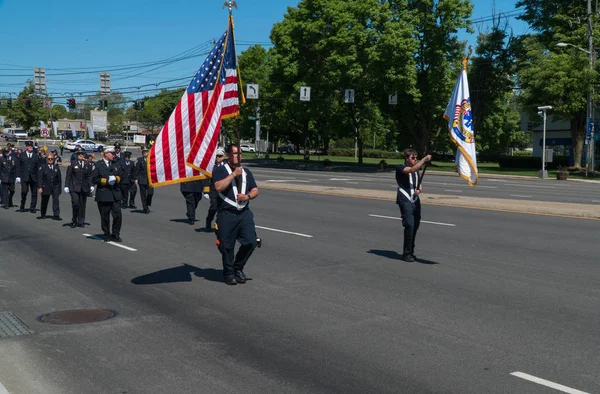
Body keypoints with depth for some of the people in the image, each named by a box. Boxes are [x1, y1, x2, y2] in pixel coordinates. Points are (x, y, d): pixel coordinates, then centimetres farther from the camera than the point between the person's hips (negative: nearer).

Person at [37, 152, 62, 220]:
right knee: (44, 201, 10)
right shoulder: (42, 167, 2)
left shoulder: (56, 168, 10)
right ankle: (43, 215, 23)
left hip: (55, 187, 1)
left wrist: (59, 188, 7)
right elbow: (40, 178, -3)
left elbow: (59, 178, 12)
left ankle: (56, 215, -9)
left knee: (56, 201, -9)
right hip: (46, 188, -1)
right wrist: (40, 187, -11)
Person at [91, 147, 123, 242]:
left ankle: (115, 235, 8)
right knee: (105, 217, 5)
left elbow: (119, 176, 22)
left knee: (117, 215, -4)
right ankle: (107, 235, 18)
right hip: (103, 194, -4)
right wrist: (106, 181, -13)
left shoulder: (115, 164, 16)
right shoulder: (98, 165, -1)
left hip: (115, 194, 4)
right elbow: (94, 179, -6)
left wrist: (116, 179, -1)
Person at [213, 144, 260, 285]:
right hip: (226, 214, -4)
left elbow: (255, 190, 16)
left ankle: (238, 268, 16)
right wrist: (233, 174, -15)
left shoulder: (246, 172, 18)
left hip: (245, 213, 4)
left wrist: (248, 196, -5)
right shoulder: (220, 170, 1)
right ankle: (229, 273, 20)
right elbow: (218, 187, -16)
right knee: (227, 246, 2)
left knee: (250, 242, -5)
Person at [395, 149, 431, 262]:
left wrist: (419, 190, 4)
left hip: (415, 201, 7)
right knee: (409, 225, -15)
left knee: (415, 226, 6)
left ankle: (411, 252, 18)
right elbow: (412, 169, -22)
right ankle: (406, 253, -6)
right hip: (405, 201, -7)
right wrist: (424, 159, -22)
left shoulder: (416, 171, 20)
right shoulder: (400, 168, -2)